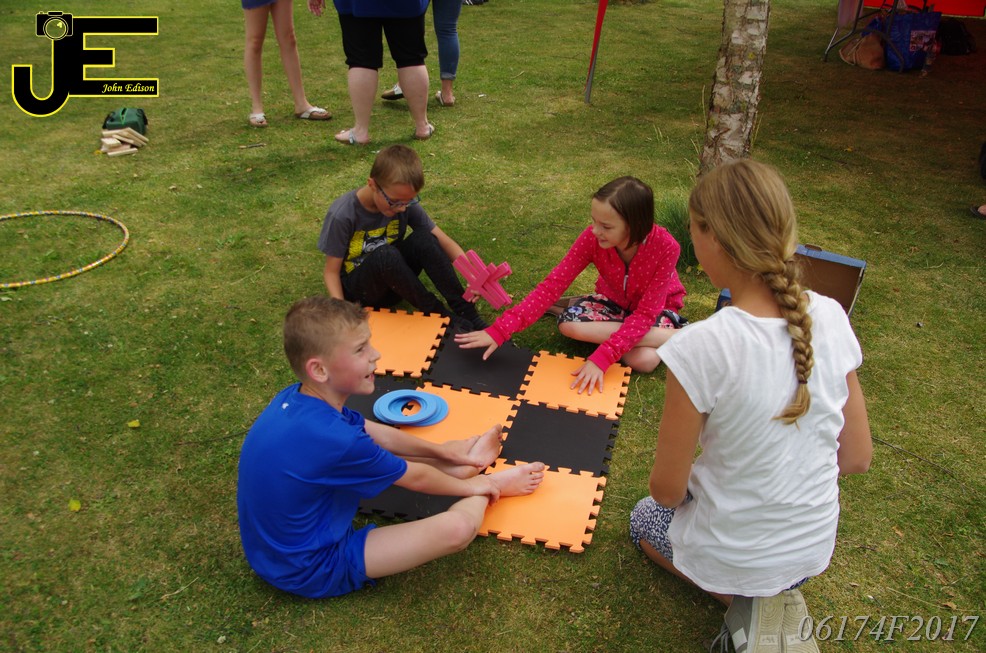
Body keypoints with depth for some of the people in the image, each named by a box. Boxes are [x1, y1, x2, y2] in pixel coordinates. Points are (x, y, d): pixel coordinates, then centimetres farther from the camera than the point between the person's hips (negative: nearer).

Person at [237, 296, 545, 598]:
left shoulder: (295, 397, -8)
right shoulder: (334, 439, -33)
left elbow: (376, 434, 8)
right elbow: (414, 478, -14)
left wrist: (441, 451, 18)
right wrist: (470, 486, 5)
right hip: (312, 571, -9)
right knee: (458, 528, -18)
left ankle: (464, 460, 29)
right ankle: (485, 487, 13)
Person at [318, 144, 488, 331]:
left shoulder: (405, 202, -12)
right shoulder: (342, 215, -23)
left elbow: (443, 241, -9)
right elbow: (331, 272, -15)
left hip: (394, 279, 4)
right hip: (358, 288, -4)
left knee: (423, 238, -24)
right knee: (386, 255, -36)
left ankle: (466, 313, -22)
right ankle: (439, 315, -20)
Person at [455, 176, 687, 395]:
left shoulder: (666, 247, -34)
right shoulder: (592, 238, -27)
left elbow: (646, 314, -33)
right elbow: (552, 285, -28)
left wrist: (601, 358, -43)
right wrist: (500, 331, -37)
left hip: (656, 308, -4)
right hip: (614, 301, 4)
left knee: (644, 359, -37)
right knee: (569, 323, -30)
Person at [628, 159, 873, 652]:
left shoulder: (702, 347, -31)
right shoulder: (830, 317, -14)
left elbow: (667, 489, -19)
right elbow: (856, 457, -4)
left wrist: (669, 491, 4)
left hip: (732, 554, -5)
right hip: (815, 548, 5)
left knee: (645, 518, 29)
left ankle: (746, 602, 8)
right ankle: (773, 599, 15)